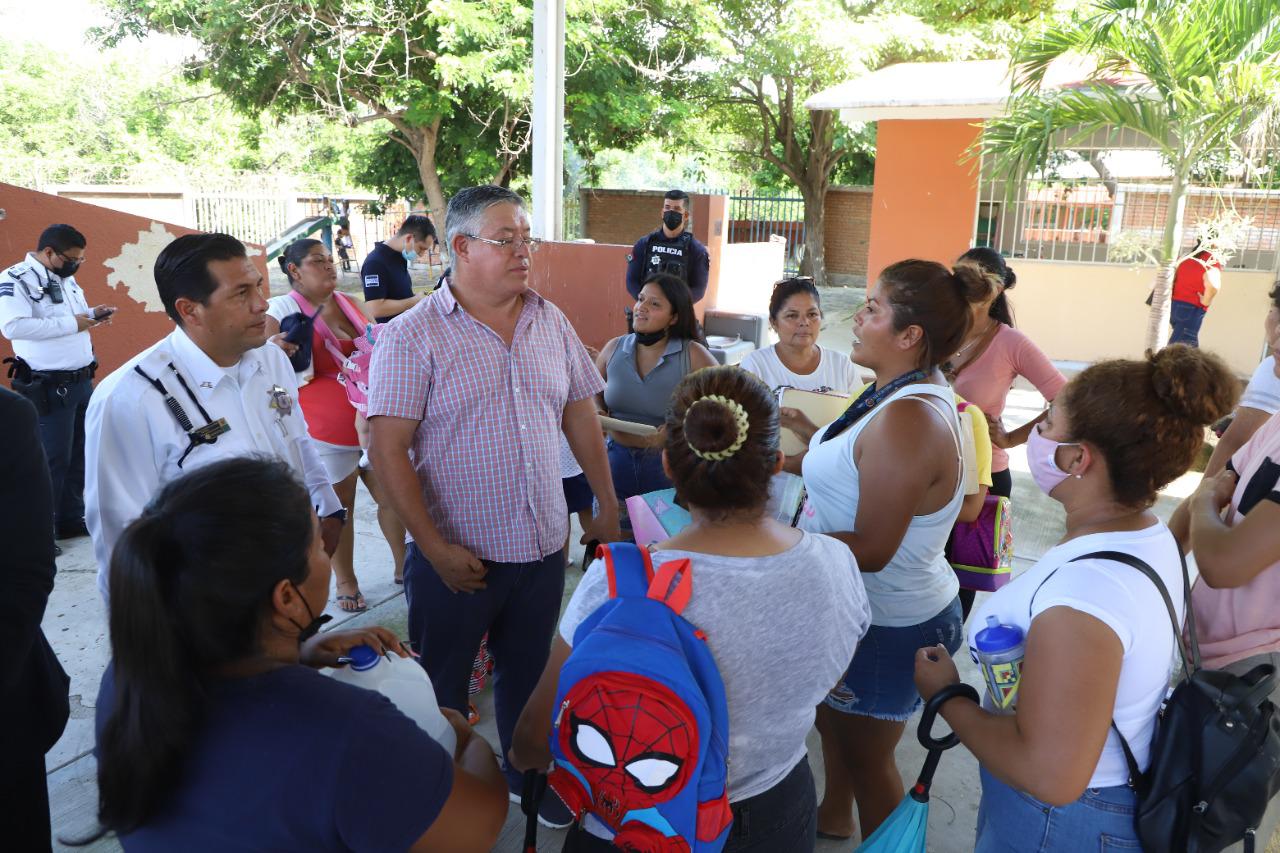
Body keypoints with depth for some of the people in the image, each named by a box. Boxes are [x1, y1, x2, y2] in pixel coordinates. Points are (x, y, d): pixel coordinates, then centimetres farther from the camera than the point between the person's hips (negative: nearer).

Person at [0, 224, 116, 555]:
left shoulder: (67, 280, 13)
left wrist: (92, 314, 4)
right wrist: (70, 323, -23)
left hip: (82, 381, 8)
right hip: (49, 388, -8)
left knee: (79, 454, 14)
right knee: (52, 460, -3)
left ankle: (71, 519, 27)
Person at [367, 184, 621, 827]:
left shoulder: (551, 322, 3)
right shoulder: (413, 336, -13)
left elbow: (580, 415, 10)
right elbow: (387, 449, -15)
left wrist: (609, 506, 9)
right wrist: (435, 548, -17)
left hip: (544, 548, 4)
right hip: (457, 557, -4)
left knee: (528, 678, 22)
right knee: (442, 697, 15)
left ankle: (528, 778, 45)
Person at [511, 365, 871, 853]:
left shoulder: (618, 584, -32)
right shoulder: (838, 565, -19)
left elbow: (537, 739, -17)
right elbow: (811, 683, 1)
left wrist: (522, 755, 5)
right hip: (781, 813, 4)